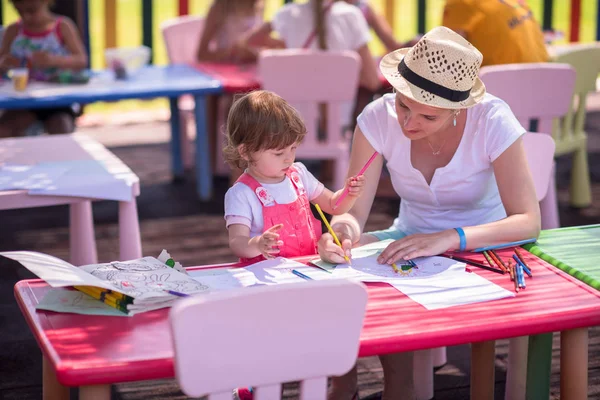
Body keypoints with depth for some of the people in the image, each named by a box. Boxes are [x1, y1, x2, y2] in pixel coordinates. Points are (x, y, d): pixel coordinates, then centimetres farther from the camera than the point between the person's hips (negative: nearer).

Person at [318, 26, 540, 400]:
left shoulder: (493, 120, -22)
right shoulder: (379, 118, -15)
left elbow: (528, 222, -26)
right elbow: (354, 212, -15)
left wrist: (449, 239, -40)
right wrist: (342, 229, -40)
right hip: (410, 239, 4)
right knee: (339, 257, -23)